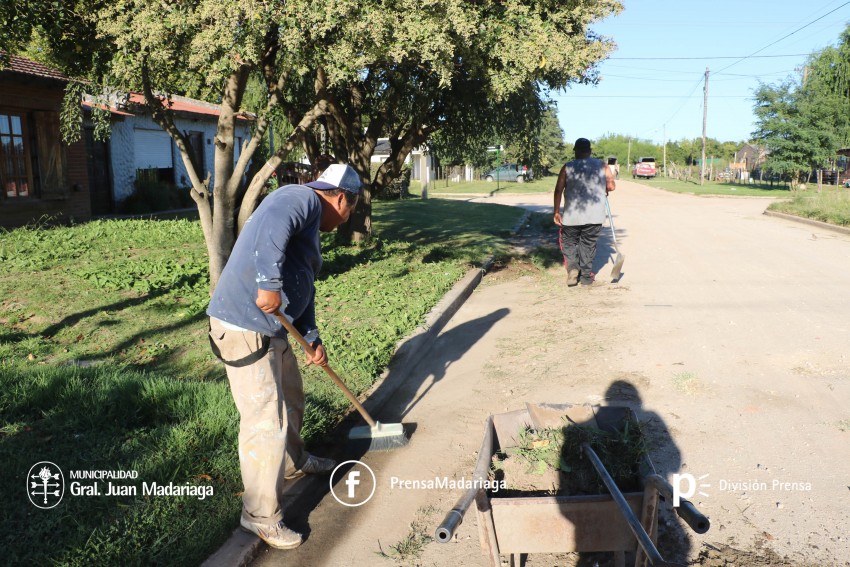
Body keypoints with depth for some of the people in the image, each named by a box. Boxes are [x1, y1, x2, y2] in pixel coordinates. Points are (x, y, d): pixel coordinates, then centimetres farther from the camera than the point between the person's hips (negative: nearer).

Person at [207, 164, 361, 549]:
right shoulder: (303, 198, -10)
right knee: (266, 422, -4)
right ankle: (260, 515, 10)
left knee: (290, 401, 26)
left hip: (273, 327, 11)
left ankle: (294, 462, 50)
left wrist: (312, 337, 19)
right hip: (244, 328, -11)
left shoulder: (311, 228, 20)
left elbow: (303, 287, 23)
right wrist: (269, 282, -37)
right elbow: (271, 227, -33)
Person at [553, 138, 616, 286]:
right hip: (595, 216, 1)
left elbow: (558, 190, -5)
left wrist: (557, 212, 1)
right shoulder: (601, 166, 3)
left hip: (571, 216, -1)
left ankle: (572, 267, -5)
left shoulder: (568, 167, -1)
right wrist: (604, 190, 22)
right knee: (588, 245, 12)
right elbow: (611, 186, 0)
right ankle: (586, 276, 14)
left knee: (569, 242, 15)